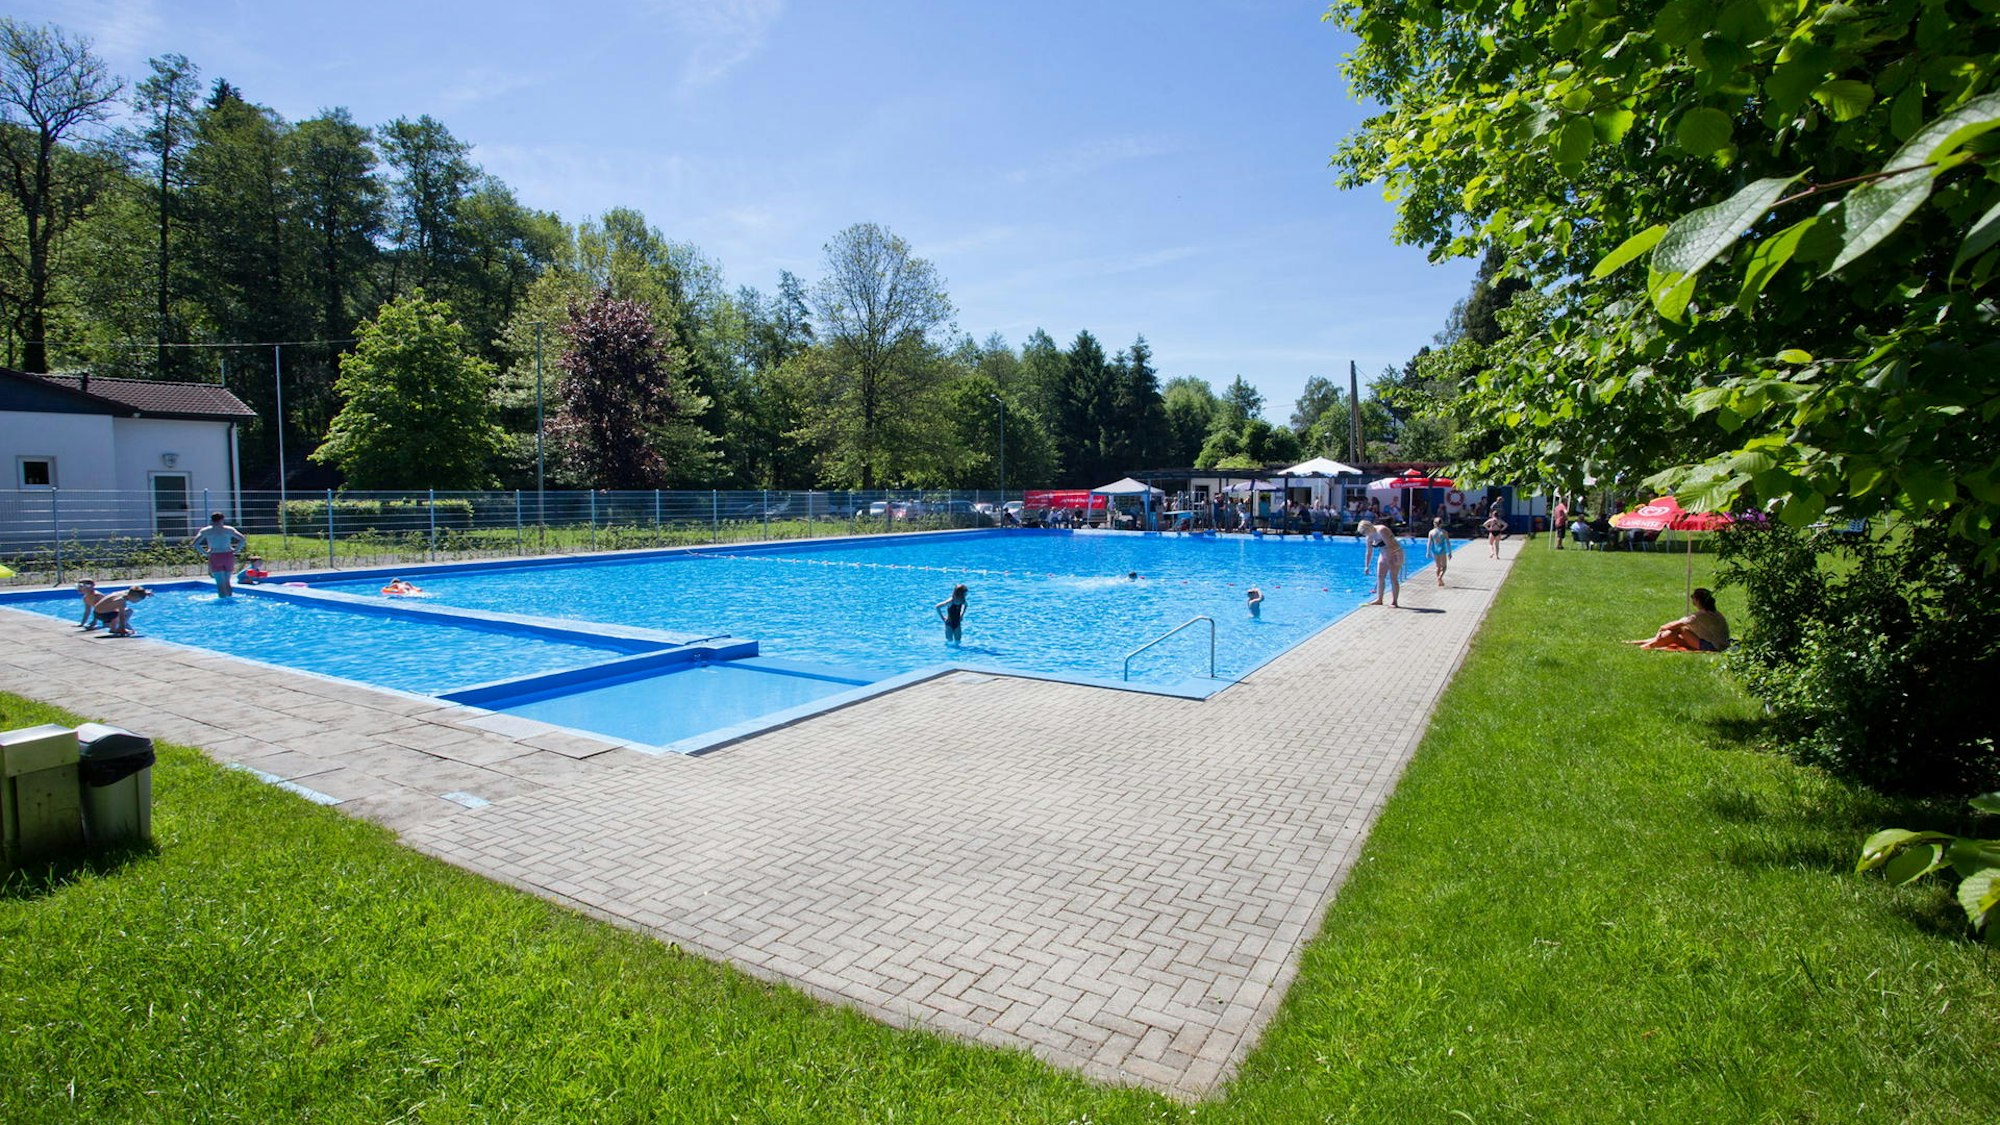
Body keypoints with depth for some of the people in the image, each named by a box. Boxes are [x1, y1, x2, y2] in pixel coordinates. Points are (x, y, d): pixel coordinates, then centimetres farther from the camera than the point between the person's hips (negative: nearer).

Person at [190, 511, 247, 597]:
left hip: (215, 557, -1)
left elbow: (195, 544, -4)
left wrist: (205, 552, 4)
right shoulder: (229, 529, 2)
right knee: (227, 582, 15)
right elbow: (243, 540, -7)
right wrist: (236, 550, 1)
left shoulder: (205, 531, 3)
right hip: (228, 556, 1)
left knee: (220, 583, 0)